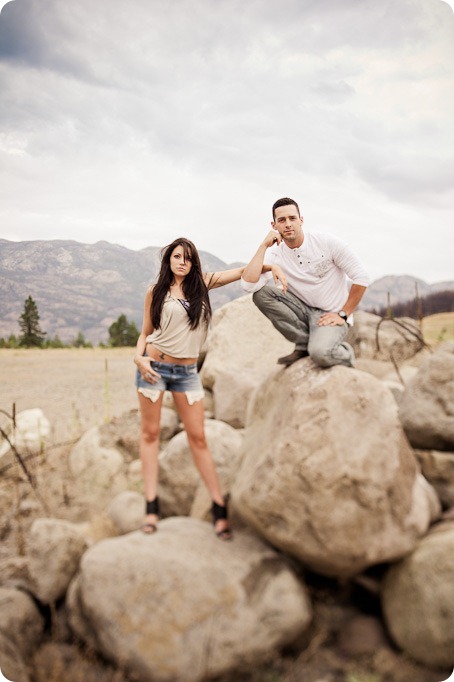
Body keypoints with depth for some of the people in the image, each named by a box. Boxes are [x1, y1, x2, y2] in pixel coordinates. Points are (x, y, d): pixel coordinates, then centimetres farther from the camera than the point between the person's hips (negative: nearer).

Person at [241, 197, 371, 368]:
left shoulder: (326, 242, -11)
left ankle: (345, 352, 6)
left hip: (330, 315, -4)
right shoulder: (275, 254, -5)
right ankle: (304, 344, -5)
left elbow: (362, 278, -10)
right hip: (303, 309, 4)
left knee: (320, 353, -34)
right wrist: (263, 246, -21)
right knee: (259, 293, -17)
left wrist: (343, 314, -12)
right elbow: (248, 285, -22)